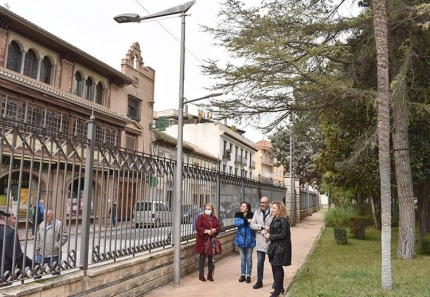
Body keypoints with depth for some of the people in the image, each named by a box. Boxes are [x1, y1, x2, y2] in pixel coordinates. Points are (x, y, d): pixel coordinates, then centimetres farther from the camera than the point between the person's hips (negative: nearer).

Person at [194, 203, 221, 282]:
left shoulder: (214, 218, 8)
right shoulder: (201, 217, -5)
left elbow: (219, 227, 11)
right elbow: (197, 227, -13)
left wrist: (214, 230, -11)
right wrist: (206, 231, -22)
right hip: (203, 240, -4)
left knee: (211, 258, 10)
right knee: (202, 257, 5)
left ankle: (210, 275, 22)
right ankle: (201, 275, 15)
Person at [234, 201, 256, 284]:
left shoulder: (252, 216, -9)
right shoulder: (238, 215, 0)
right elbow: (236, 223, -16)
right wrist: (246, 221, -25)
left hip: (249, 239, -3)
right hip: (240, 239, 3)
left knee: (249, 258, 7)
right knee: (242, 258, 12)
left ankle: (248, 275, 17)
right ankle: (243, 275, 22)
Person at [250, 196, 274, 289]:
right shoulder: (257, 212, 6)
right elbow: (252, 225, -3)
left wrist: (260, 230, -14)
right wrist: (263, 227, -16)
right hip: (260, 241, 4)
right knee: (260, 261, 9)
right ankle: (259, 281, 19)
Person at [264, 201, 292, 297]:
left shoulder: (283, 220, -16)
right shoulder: (274, 219, 10)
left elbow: (283, 234, -19)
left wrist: (270, 236, -15)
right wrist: (269, 235, -1)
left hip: (281, 247, -8)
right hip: (274, 246, 8)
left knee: (277, 267, -1)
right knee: (275, 267, 13)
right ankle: (280, 288, 26)